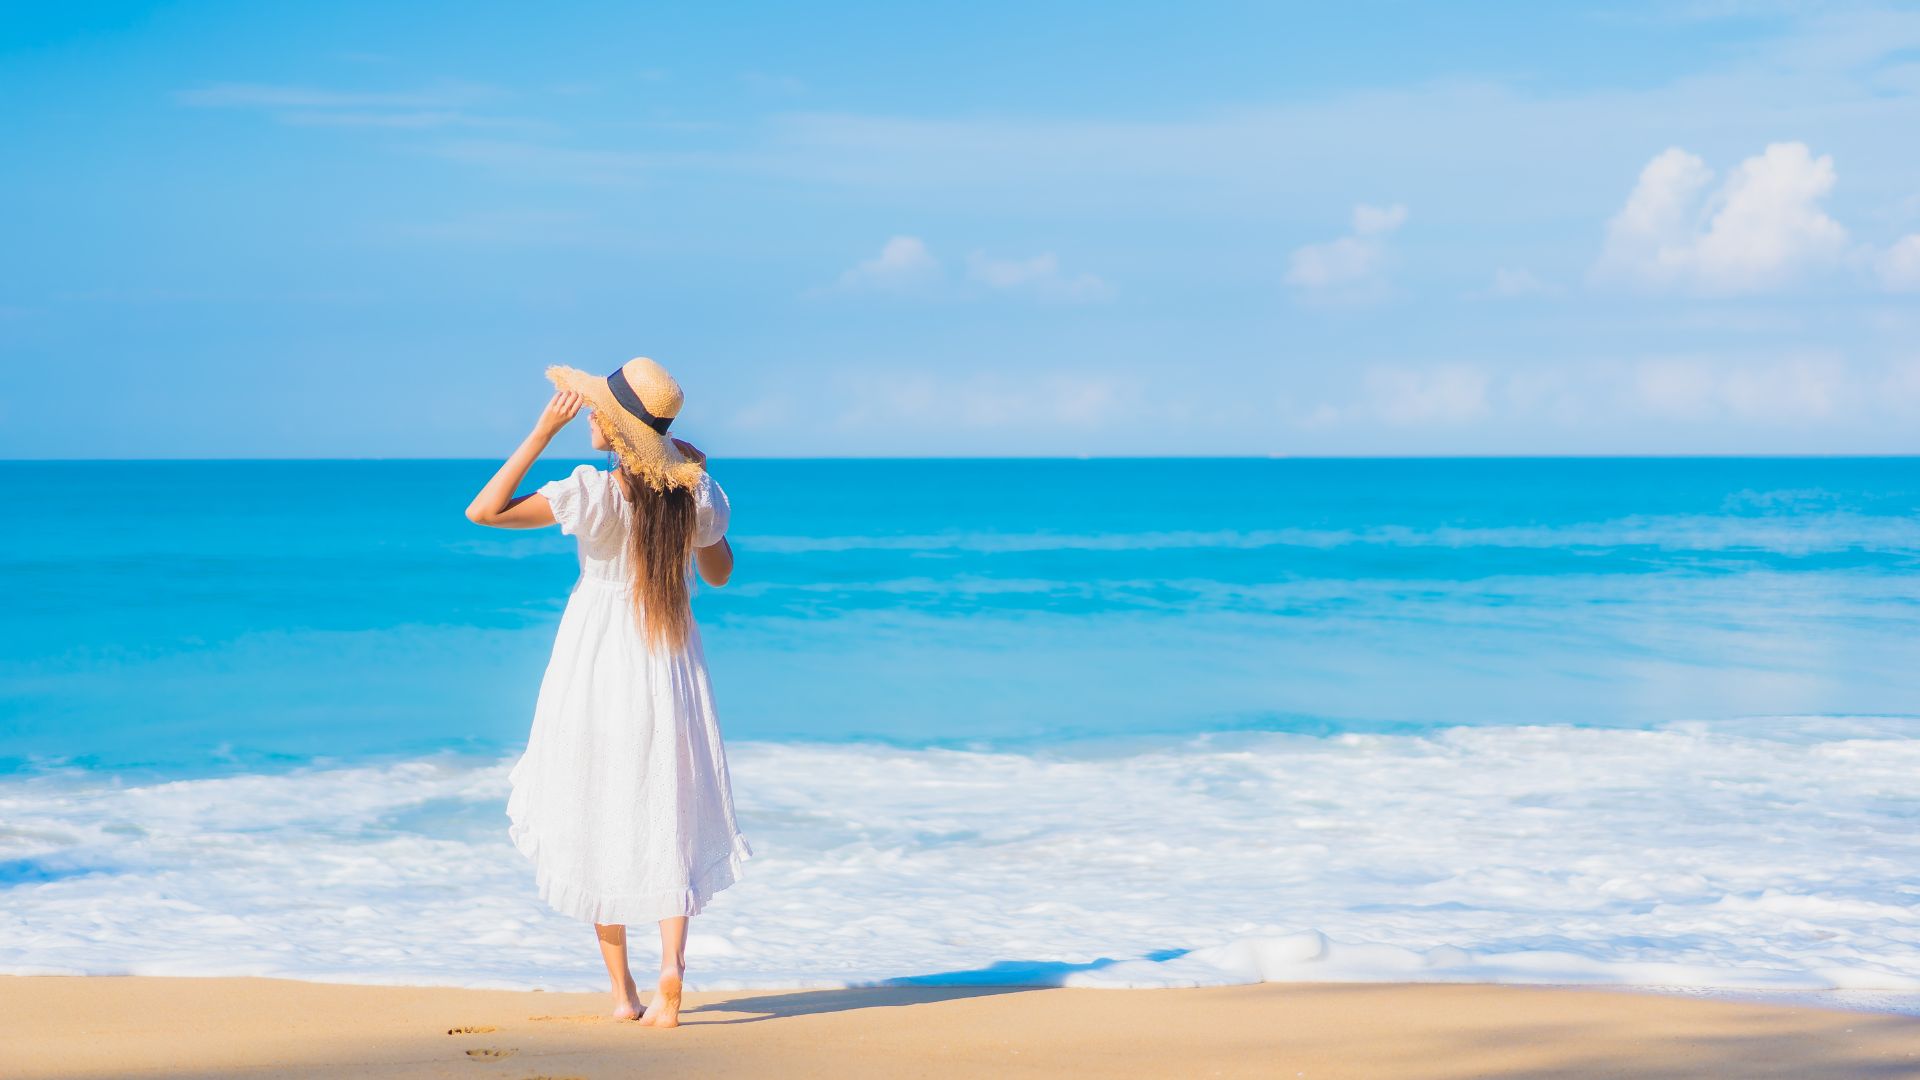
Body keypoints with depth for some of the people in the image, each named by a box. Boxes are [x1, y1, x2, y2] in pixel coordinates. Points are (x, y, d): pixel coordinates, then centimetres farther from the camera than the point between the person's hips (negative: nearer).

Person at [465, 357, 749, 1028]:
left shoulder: (592, 494, -17)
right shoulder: (696, 492, -5)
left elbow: (483, 511, -15)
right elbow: (719, 574, 12)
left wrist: (544, 430, -15)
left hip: (598, 661, -3)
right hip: (670, 663, 3)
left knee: (597, 820, 11)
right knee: (670, 819, 7)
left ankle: (622, 991, 13)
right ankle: (671, 963, -16)